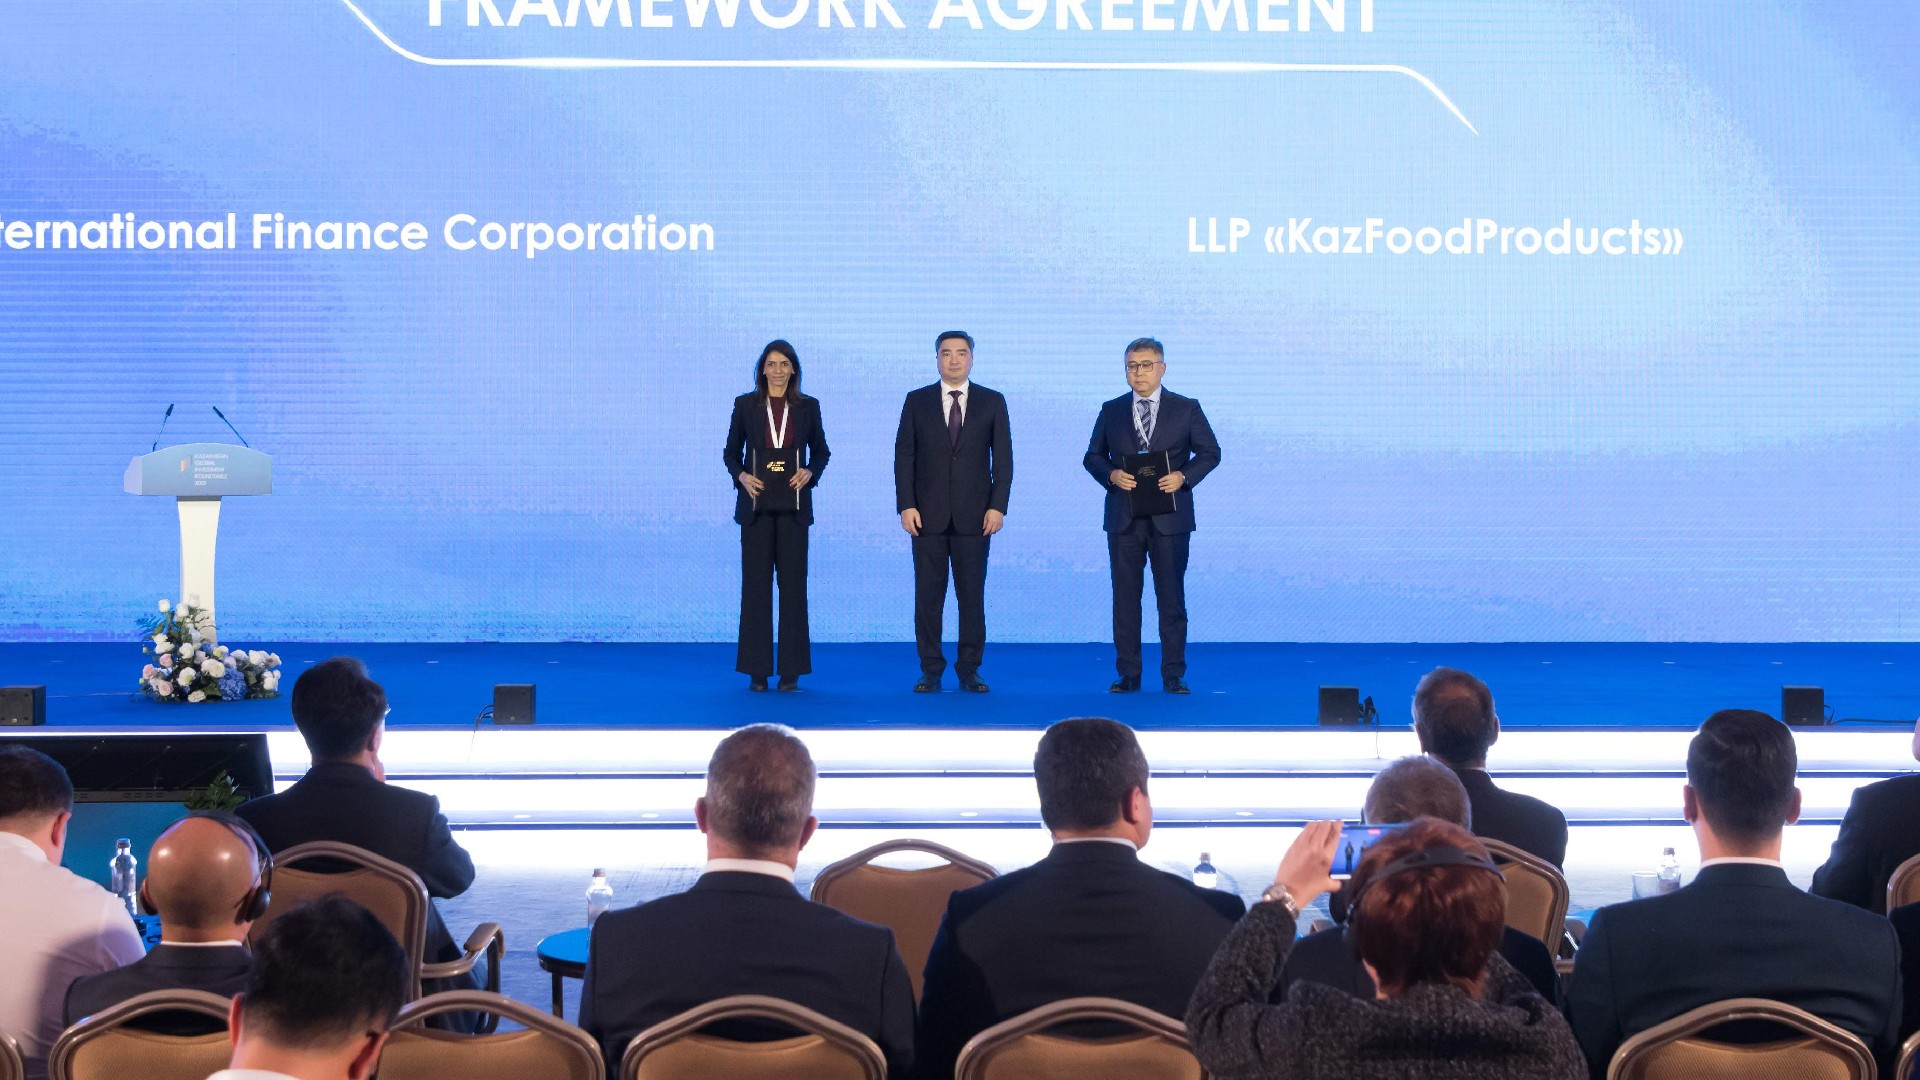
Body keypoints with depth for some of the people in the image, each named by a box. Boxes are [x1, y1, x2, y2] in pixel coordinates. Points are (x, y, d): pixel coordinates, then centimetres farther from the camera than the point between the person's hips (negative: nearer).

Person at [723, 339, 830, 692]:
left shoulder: (808, 406, 5)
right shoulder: (745, 405, 3)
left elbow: (821, 451, 10)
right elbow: (731, 451, 7)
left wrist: (809, 473, -10)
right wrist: (742, 476, -13)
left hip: (793, 504, 1)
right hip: (756, 503, -1)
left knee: (793, 582, 1)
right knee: (756, 583, 0)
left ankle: (791, 669, 6)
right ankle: (757, 670, 4)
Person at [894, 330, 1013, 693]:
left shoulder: (992, 402, 6)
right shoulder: (917, 401, 6)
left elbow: (1002, 459, 4)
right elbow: (904, 457, 4)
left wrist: (998, 506, -6)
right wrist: (906, 505, -5)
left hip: (974, 515, 0)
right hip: (928, 515, 0)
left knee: (972, 595, 1)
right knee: (928, 595, 2)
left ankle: (969, 670, 8)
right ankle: (931, 670, 8)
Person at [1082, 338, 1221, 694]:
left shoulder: (1187, 409, 4)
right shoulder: (1111, 411, 9)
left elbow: (1210, 451, 4)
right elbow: (1092, 455, 11)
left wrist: (1183, 476, -13)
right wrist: (1111, 474, -10)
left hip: (1169, 517, -2)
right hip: (1124, 517, 2)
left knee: (1171, 597, 1)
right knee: (1125, 596, 3)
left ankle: (1173, 675, 6)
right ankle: (1128, 675, 9)